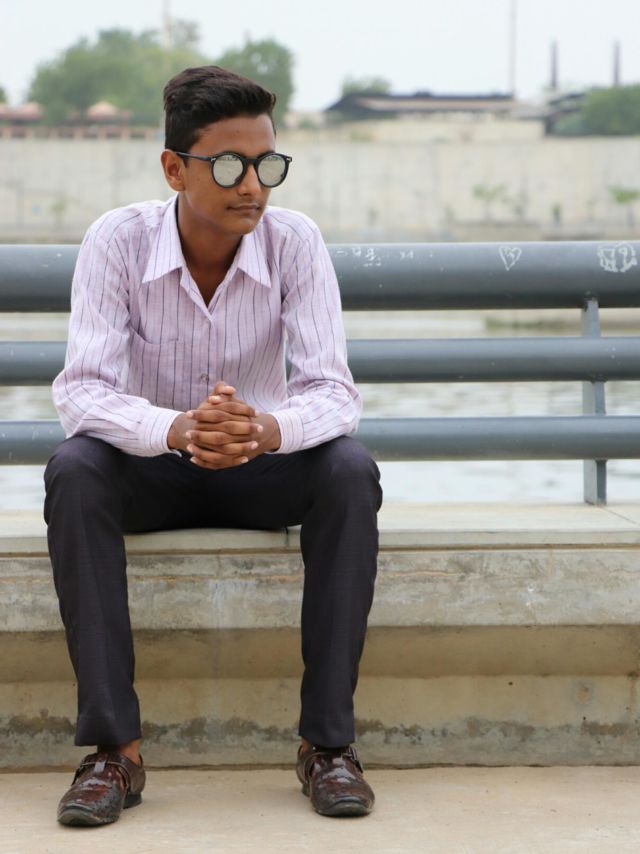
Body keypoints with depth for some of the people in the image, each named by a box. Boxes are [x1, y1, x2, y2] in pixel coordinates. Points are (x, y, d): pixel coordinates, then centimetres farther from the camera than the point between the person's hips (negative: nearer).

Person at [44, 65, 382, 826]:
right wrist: (177, 430, -47)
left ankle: (326, 740, -23)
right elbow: (82, 390, -26)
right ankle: (114, 747, -29)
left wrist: (265, 430, -47)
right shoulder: (117, 241, -17)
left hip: (261, 472, 1)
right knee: (72, 472, -33)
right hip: (152, 468, 0)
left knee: (351, 472, -30)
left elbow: (333, 392, -22)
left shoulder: (294, 241, -15)